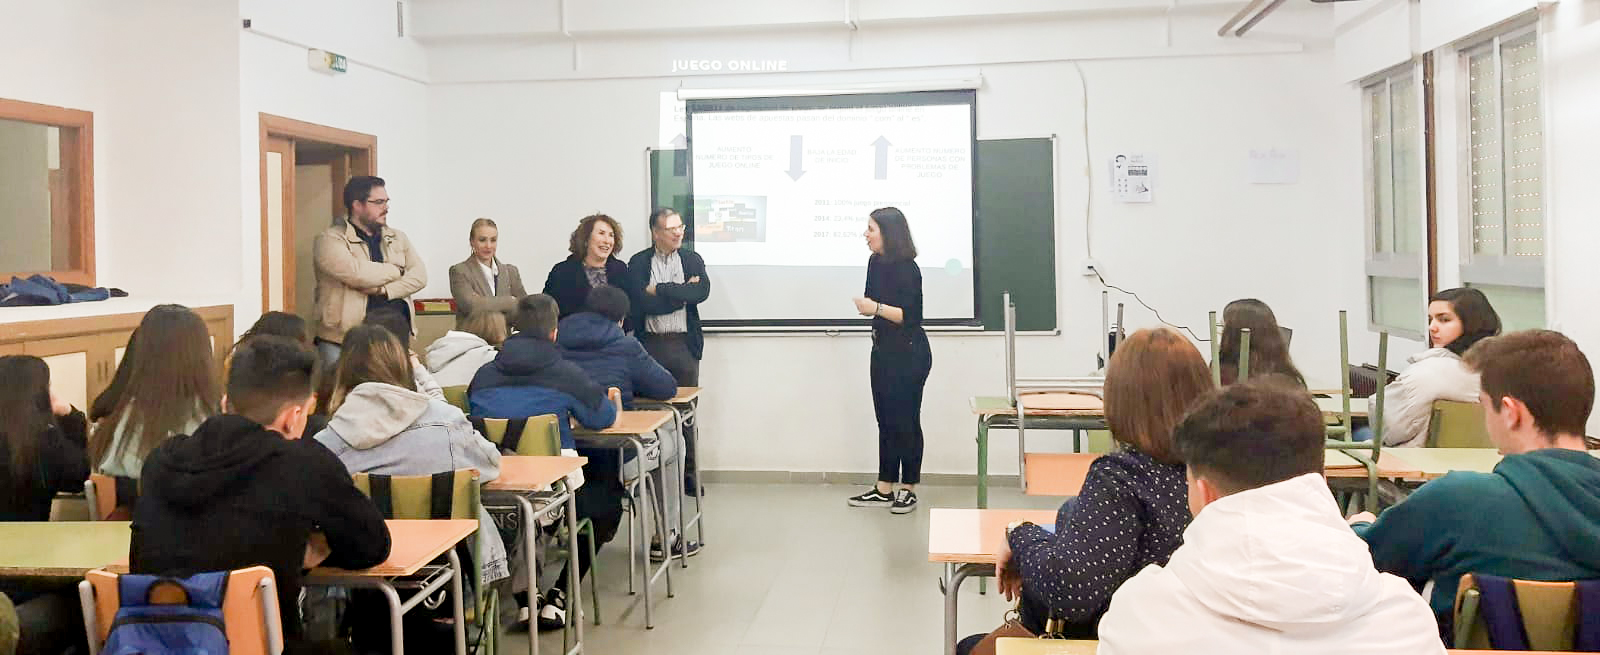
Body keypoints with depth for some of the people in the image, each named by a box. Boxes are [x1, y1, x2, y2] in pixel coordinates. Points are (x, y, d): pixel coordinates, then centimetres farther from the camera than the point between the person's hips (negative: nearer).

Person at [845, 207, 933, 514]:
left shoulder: (907, 269, -17)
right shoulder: (876, 263, 6)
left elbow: (912, 315, -20)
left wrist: (877, 308, -23)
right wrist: (866, 306, -3)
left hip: (909, 354, -8)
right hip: (883, 350, 8)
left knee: (905, 420, 0)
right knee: (885, 419, 11)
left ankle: (908, 490, 12)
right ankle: (884, 490, 18)